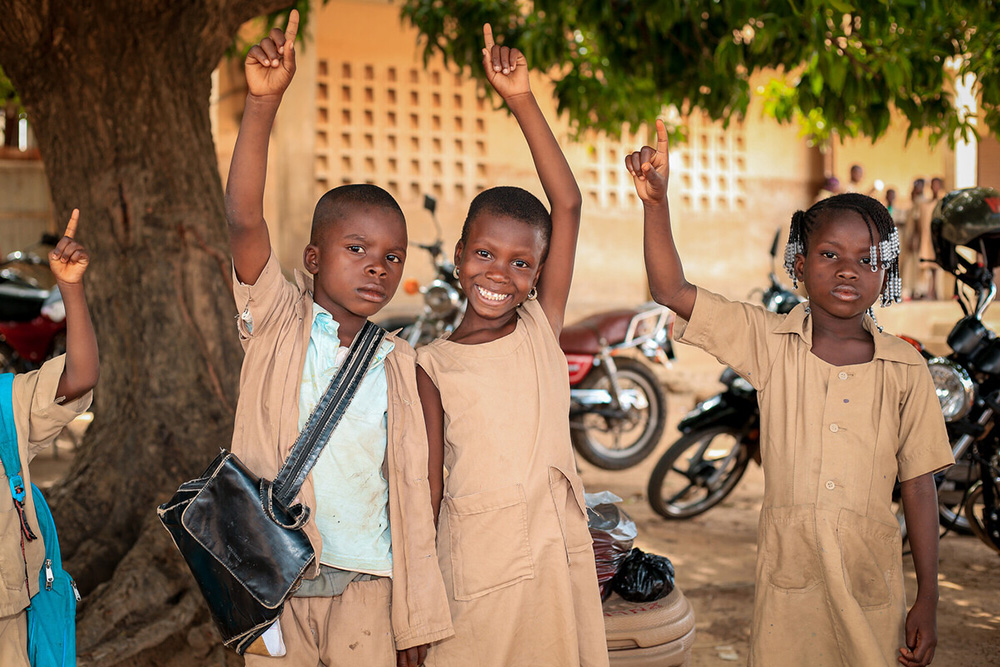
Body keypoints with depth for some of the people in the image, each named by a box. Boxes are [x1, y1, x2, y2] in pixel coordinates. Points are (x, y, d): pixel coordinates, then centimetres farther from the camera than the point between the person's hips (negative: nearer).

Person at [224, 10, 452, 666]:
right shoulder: (278, 323, -2)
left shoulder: (399, 365, 4)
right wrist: (263, 101, -28)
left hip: (365, 586, 2)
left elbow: (412, 491, 5)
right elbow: (244, 220, -17)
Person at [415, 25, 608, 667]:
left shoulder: (542, 327, 1)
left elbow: (568, 206, -6)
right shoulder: (432, 364, -1)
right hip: (474, 554, -1)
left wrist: (523, 101, -10)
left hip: (557, 548, 2)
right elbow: (428, 479, 1)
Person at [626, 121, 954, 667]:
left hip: (871, 578, 1)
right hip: (788, 576, 0)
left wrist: (928, 599, 3)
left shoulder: (904, 368, -1)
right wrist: (656, 201, -22)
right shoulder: (769, 340, -2)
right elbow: (671, 291, -9)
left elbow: (918, 483, 2)